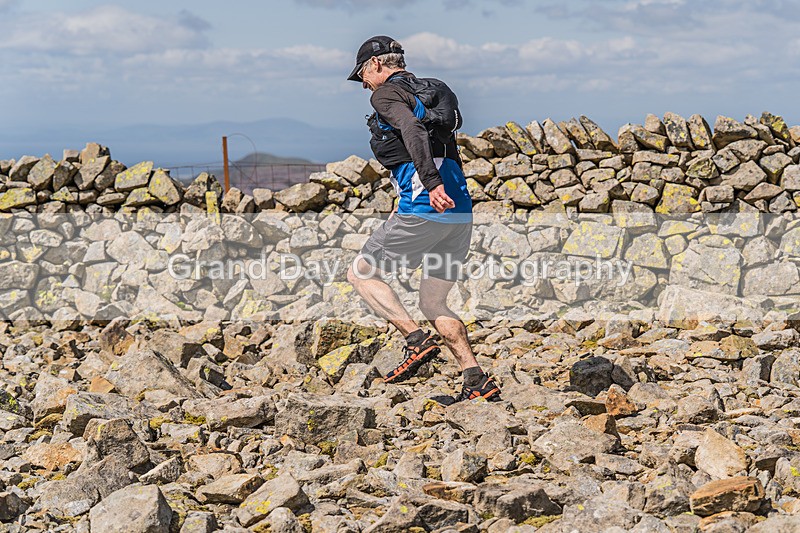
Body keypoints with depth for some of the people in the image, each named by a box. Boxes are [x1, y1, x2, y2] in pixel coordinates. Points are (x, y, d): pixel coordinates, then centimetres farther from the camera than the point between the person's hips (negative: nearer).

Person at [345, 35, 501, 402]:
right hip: (461, 213, 8)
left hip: (424, 209, -8)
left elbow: (412, 131, -21)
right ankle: (477, 382, 3)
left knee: (361, 274, 8)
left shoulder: (386, 94, -1)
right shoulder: (429, 91, 25)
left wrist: (431, 183, -34)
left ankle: (418, 341, -7)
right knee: (433, 303, 14)